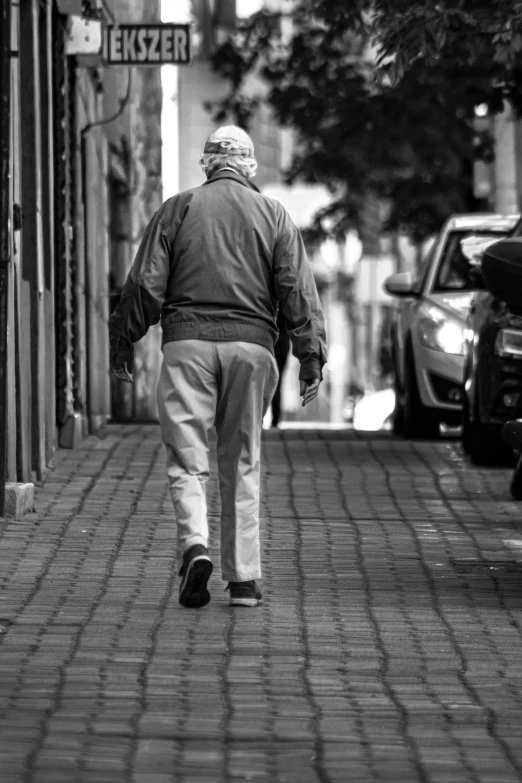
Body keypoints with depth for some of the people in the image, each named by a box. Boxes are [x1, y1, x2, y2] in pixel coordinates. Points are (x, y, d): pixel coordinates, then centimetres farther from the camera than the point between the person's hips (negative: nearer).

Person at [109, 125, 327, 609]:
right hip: (251, 343, 1)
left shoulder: (177, 210, 6)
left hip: (187, 342, -1)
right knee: (242, 465, 9)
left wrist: (122, 342, 11)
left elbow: (145, 285, 3)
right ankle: (243, 578, 8)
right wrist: (311, 355, 3)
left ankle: (194, 545, -25)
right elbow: (298, 292, 3)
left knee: (186, 459, -1)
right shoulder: (274, 216, 9)